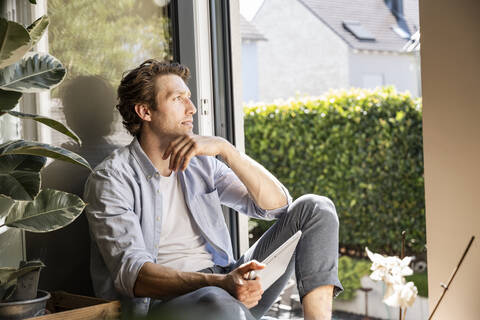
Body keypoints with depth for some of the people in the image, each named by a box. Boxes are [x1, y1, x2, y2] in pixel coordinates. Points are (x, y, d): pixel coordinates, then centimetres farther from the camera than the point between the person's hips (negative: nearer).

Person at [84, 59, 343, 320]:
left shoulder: (200, 163, 16)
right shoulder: (110, 179, -2)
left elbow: (277, 204, 7)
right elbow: (130, 273, -16)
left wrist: (225, 149, -7)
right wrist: (219, 283, -32)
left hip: (227, 287, 7)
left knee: (313, 208, -4)